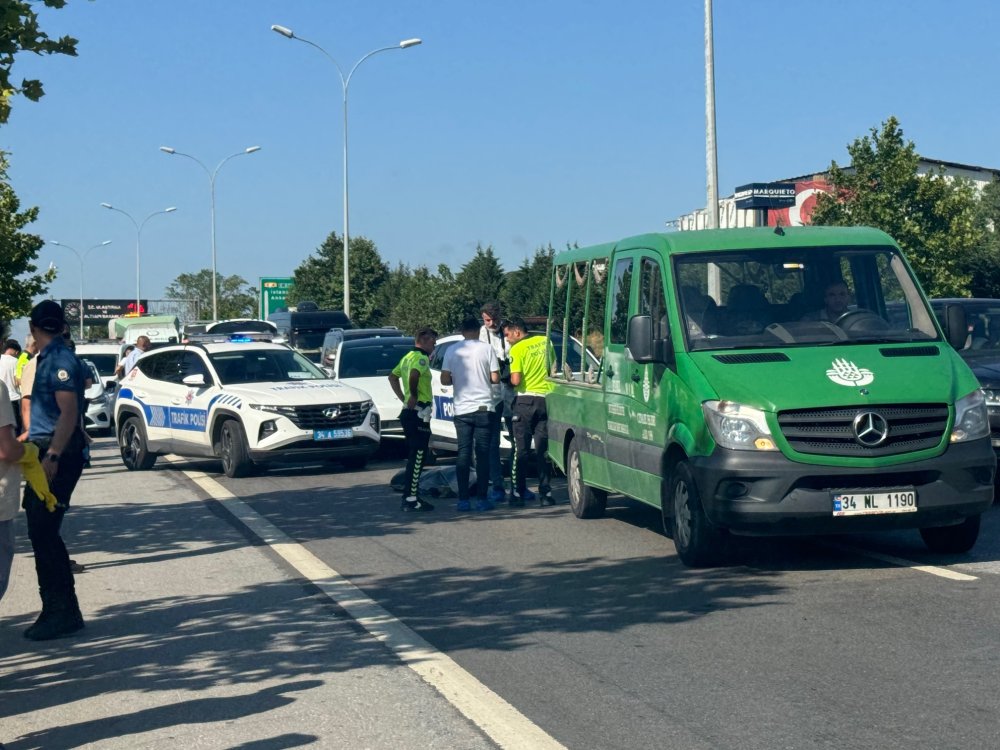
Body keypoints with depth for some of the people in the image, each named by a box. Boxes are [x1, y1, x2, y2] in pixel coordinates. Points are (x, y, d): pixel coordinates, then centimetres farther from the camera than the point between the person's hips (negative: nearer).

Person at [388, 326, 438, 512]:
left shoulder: (408, 357, 16)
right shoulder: (421, 358, -13)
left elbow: (392, 377, 26)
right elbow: (414, 374, -34)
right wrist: (414, 396, -20)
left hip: (408, 412, 10)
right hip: (419, 412, -10)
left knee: (413, 456, 15)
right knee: (417, 457, -7)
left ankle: (409, 496, 20)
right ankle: (411, 499, -8)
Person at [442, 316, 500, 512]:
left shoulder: (452, 351, 1)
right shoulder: (487, 349, -3)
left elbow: (444, 380, 0)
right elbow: (495, 378, -5)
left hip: (462, 409, 1)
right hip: (484, 408, -1)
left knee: (463, 453, 5)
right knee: (483, 454, 2)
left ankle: (463, 500, 1)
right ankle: (482, 499, 1)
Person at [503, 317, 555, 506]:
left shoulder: (517, 349, -9)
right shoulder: (545, 341, 8)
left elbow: (516, 380, -15)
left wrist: (508, 379, 5)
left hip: (526, 400, -4)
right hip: (546, 398, 4)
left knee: (521, 449, 2)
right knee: (543, 449, 8)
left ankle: (518, 493, 1)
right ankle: (545, 493, 5)